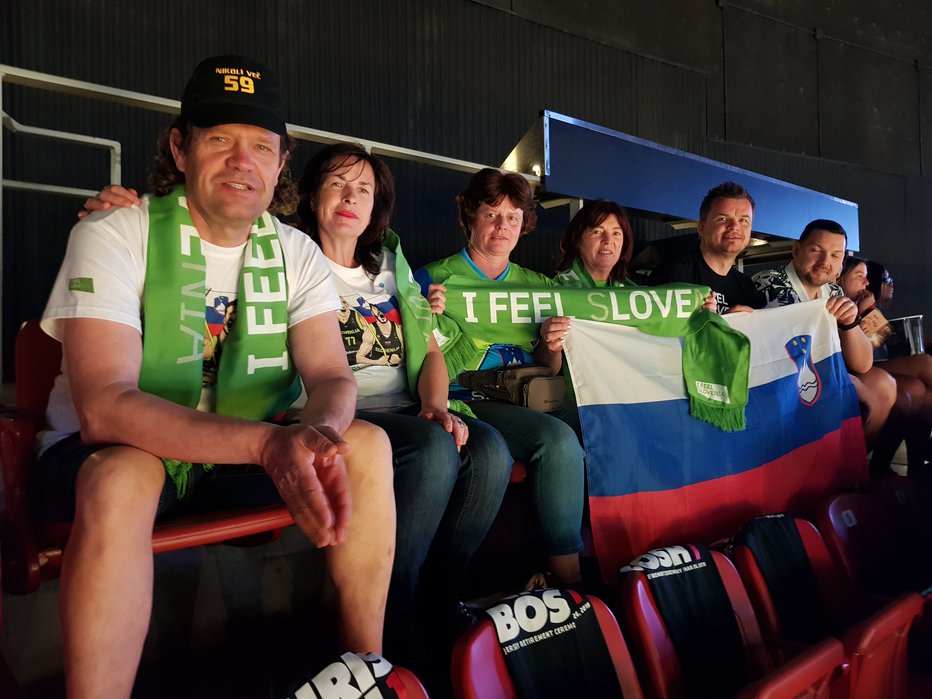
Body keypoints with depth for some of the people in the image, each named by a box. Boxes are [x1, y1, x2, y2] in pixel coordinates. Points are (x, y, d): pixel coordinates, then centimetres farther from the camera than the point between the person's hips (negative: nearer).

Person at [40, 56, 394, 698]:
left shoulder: (297, 253, -1)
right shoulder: (113, 237, -15)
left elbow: (332, 377, -11)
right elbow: (104, 405, -28)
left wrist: (317, 432, -37)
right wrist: (268, 442, -42)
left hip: (247, 449, 4)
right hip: (107, 451, -3)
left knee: (367, 445, -17)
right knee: (123, 476, -38)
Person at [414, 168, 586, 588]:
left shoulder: (536, 286, 20)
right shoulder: (435, 279, 5)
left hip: (528, 402, 5)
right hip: (466, 400, -5)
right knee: (557, 437, -30)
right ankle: (569, 577, -18)